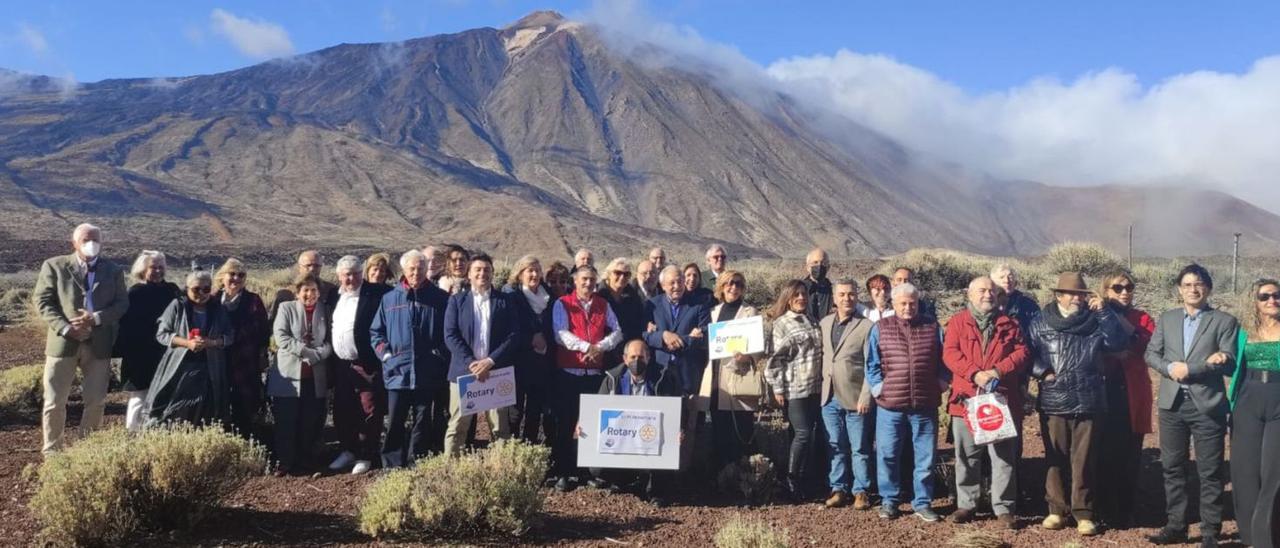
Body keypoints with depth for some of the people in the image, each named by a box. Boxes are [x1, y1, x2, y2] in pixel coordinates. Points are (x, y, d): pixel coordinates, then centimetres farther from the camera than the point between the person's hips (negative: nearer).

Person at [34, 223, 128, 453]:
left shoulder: (113, 270, 10)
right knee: (54, 401, 2)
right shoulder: (54, 266, 4)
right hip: (63, 341, -2)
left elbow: (122, 303, 3)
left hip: (99, 344, 2)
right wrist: (65, 328, -14)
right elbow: (42, 301, -2)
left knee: (96, 401, 5)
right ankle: (51, 450, 16)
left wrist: (96, 318, -14)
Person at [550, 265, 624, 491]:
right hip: (568, 372, -3)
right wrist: (586, 347, -21)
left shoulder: (603, 305, 11)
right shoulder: (562, 304, 0)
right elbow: (561, 334, -12)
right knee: (565, 424, 2)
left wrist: (600, 347, -12)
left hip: (595, 372, 3)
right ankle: (562, 473, 9)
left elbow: (617, 331, 5)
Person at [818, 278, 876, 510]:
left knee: (860, 449, 4)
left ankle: (861, 491, 15)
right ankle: (839, 489, 21)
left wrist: (866, 397, -13)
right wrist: (822, 386, 6)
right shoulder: (824, 323, 10)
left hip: (855, 398, -4)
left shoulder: (867, 326, -6)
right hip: (830, 397, 4)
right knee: (836, 447, 11)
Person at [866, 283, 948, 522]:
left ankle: (922, 503, 20)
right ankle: (889, 501, 19)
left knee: (925, 457, 7)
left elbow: (944, 361, 11)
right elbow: (872, 364, 4)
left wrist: (941, 384, 1)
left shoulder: (933, 327, 7)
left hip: (925, 405, 1)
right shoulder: (880, 328, 4)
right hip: (890, 406, -1)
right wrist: (878, 388, -5)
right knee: (887, 455, 4)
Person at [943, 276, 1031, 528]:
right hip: (966, 399, -1)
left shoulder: (1009, 323, 11)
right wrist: (975, 374, -18)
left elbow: (1023, 352, 2)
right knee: (966, 455, 8)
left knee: (1004, 456, 3)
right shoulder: (957, 322, 6)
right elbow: (950, 353, -6)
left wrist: (999, 370, -14)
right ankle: (966, 505, 19)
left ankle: (1004, 508, 12)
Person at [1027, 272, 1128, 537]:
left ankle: (1083, 512, 15)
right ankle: (1057, 509, 20)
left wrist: (1103, 311, -12)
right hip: (1053, 402, 0)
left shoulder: (1095, 321, 6)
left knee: (1084, 460, 5)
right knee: (1055, 459, 8)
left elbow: (1119, 342, -7)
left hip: (1088, 402, 0)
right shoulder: (1041, 322, 5)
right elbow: (1028, 353, 5)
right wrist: (1042, 372, -10)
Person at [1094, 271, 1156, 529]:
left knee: (1130, 455, 2)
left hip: (1133, 393, 2)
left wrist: (1128, 328, -17)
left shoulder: (1142, 319, 11)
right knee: (1105, 453, -2)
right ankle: (1105, 511, 9)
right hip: (1105, 392, -2)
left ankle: (1126, 512, 13)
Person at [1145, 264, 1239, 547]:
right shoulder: (1167, 319, 13)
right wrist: (1169, 368, -11)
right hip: (1172, 403, 4)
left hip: (1208, 405, -3)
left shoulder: (1225, 321, 1)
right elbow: (1151, 353, 8)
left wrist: (1189, 369, -17)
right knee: (1173, 468, 9)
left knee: (1210, 473, 2)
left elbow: (1228, 363, -7)